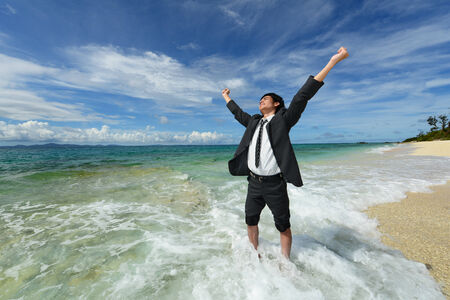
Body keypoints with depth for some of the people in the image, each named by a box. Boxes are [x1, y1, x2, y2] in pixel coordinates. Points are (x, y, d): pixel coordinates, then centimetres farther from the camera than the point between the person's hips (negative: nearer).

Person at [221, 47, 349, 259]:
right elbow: (238, 112, 27)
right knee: (251, 222, 18)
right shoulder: (253, 122, 12)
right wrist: (226, 97, 41)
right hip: (254, 183, 6)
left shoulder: (282, 120, -2)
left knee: (283, 226, 10)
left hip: (274, 184, -5)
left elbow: (302, 96, -10)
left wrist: (332, 62, -14)